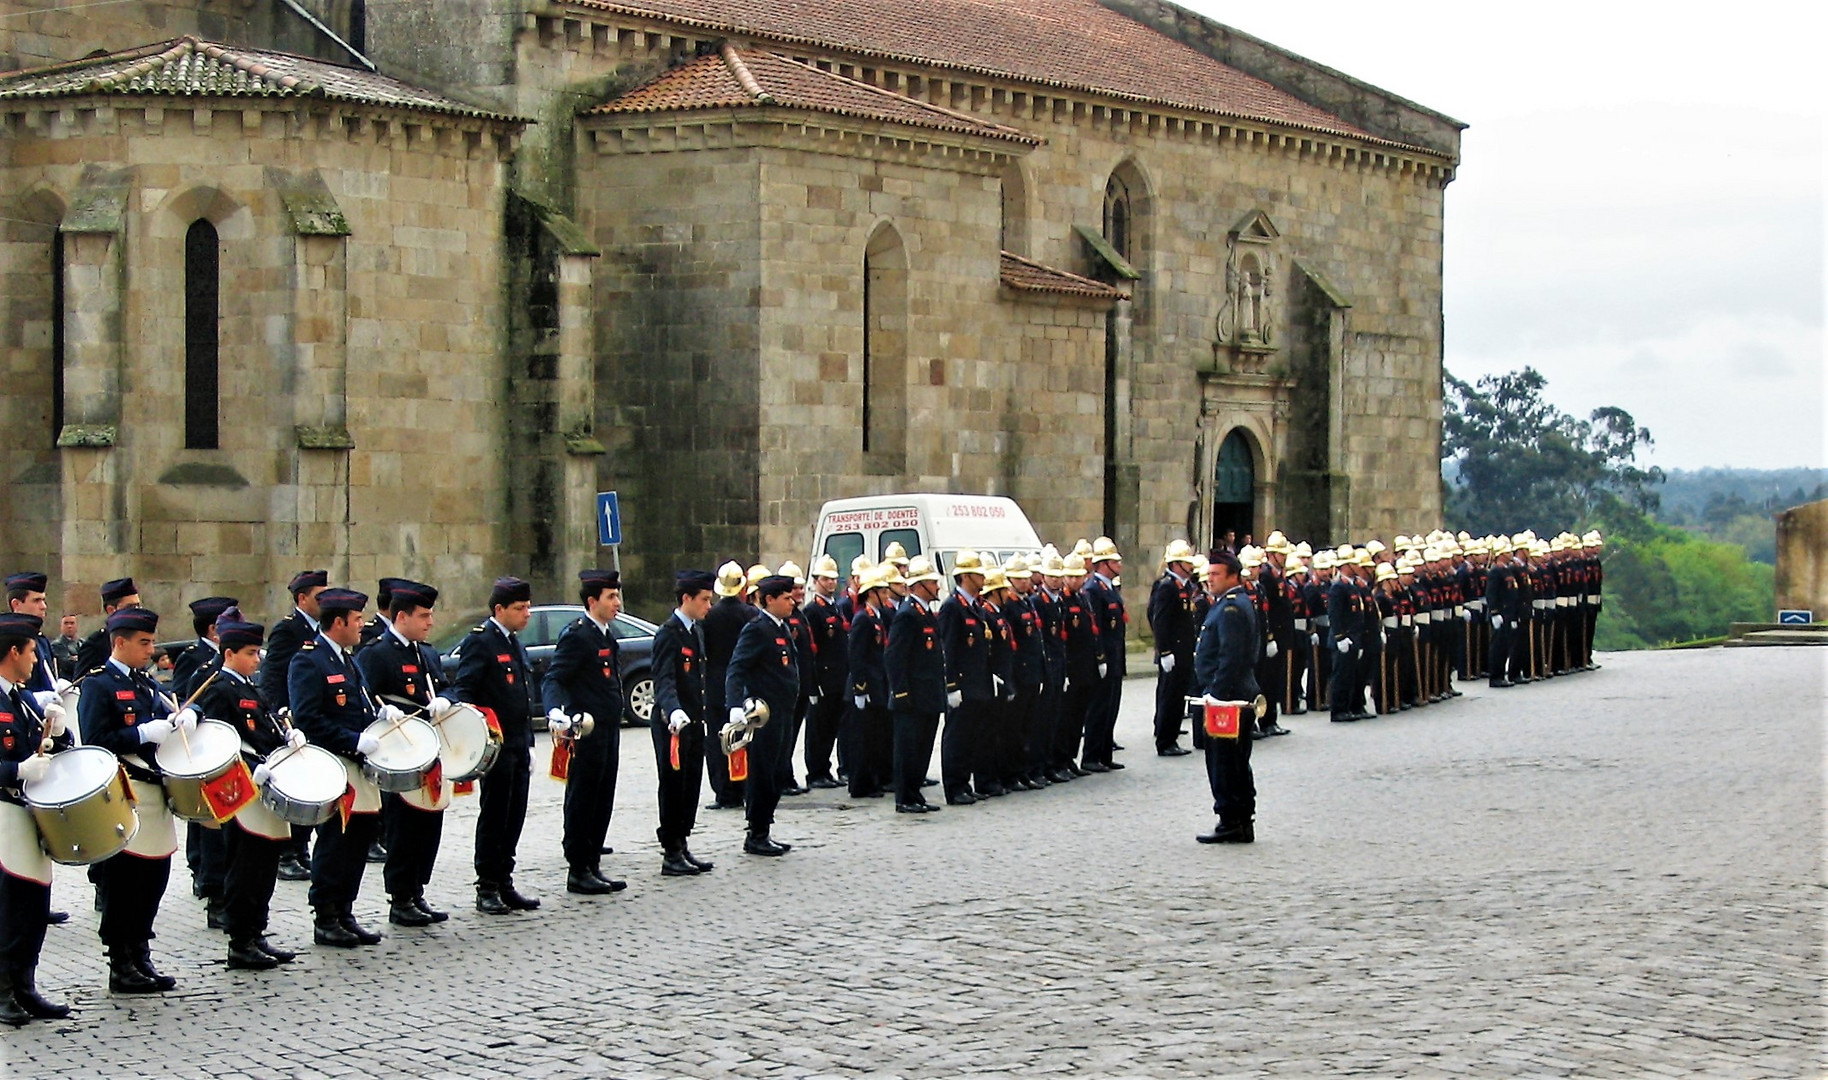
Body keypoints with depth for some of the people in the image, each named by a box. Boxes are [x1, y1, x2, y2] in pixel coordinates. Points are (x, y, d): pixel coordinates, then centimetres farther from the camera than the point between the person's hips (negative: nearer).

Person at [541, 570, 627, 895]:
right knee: (582, 802, -1)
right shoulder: (576, 635, -13)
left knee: (602, 802, 12)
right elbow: (553, 680, -20)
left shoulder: (605, 635, 15)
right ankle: (578, 872, 5)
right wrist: (555, 713, -37)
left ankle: (593, 866, 19)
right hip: (586, 731, -9)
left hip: (608, 731, 9)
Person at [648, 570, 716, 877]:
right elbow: (664, 680, -24)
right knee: (673, 787, -3)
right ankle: (671, 854, 2)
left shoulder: (697, 630, 14)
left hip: (694, 722, 9)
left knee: (691, 786, 12)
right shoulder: (669, 633, -14)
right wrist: (674, 711, -39)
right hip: (672, 724, -9)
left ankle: (682, 847, 20)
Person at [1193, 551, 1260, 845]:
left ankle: (1231, 822, -2)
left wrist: (1216, 693, -24)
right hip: (1240, 695, 11)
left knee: (1223, 761, -5)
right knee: (1237, 762, 14)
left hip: (1226, 695, -11)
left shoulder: (1231, 608, -16)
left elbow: (1230, 656, -24)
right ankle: (1242, 822, 19)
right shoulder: (1237, 603, 17)